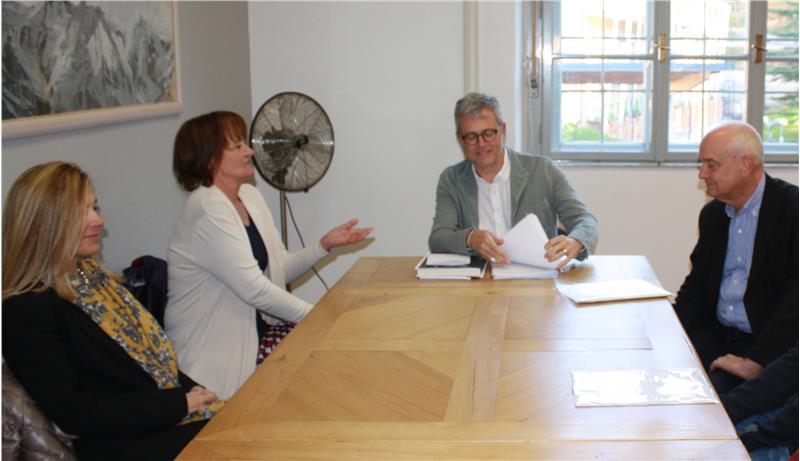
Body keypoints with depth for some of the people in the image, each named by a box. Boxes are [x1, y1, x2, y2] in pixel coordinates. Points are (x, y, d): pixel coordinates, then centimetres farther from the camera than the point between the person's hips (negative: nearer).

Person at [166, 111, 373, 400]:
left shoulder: (248, 196, 9)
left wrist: (325, 245, -4)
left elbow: (281, 269, 10)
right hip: (215, 352, -8)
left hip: (252, 328, 8)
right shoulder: (208, 211, -19)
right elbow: (254, 288, -24)